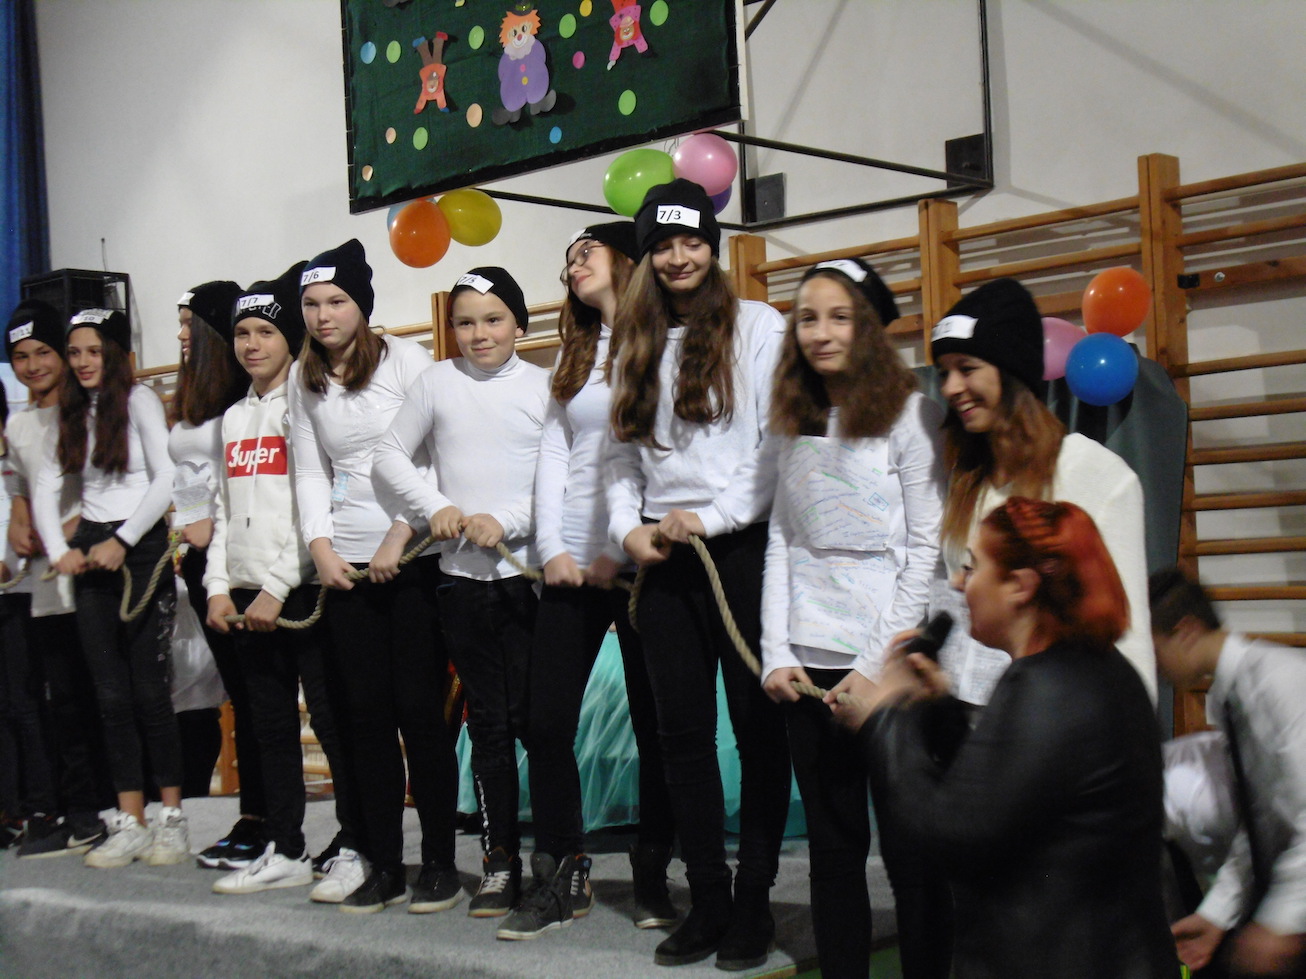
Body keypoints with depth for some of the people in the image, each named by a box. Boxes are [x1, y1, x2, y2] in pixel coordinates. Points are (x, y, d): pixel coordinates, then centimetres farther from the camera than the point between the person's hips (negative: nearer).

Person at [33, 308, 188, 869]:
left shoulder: (139, 401, -1)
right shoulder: (72, 413, 16)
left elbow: (166, 480, -10)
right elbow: (46, 488, 13)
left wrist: (121, 542, -14)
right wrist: (59, 550, -2)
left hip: (141, 550, -5)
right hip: (90, 556, 6)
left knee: (147, 689, -5)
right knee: (110, 693, 3)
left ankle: (171, 819, 3)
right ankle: (129, 824, 7)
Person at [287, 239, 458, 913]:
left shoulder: (404, 359, -3)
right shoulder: (303, 378, 12)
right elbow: (310, 472, 14)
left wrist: (400, 537, -12)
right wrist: (320, 546, 0)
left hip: (414, 557, -4)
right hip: (345, 565, 4)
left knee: (418, 708, -4)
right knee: (365, 712, 4)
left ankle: (439, 864, 6)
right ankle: (382, 865, 12)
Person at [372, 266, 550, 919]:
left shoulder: (544, 386, 1)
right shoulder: (438, 382, 6)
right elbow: (391, 457, 11)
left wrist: (508, 521, -13)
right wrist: (434, 506, -3)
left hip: (529, 572, -2)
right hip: (462, 577, 2)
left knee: (533, 715, -6)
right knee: (487, 723, 8)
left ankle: (567, 854, 8)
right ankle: (499, 860, 16)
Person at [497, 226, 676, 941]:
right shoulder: (576, 353, 19)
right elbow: (553, 453, 14)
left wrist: (622, 551, -12)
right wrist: (553, 549, 1)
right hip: (572, 562, 6)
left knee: (654, 723, 2)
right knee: (546, 722, 0)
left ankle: (651, 878, 15)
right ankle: (554, 882, 8)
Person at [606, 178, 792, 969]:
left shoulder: (758, 326, 0)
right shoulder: (638, 345, 17)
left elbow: (776, 444, -8)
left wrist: (710, 518, -12)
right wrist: (628, 527, 2)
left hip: (743, 549, -5)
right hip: (664, 559, 5)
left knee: (757, 722, 0)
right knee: (683, 729, 6)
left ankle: (755, 898, 9)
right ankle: (708, 898, 14)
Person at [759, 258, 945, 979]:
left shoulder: (910, 414, -3)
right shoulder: (793, 424, 13)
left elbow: (928, 547, -7)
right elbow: (781, 542, 12)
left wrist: (878, 663, -11)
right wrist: (777, 655, 2)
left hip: (889, 662, -4)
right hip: (808, 664, 5)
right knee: (833, 845, 9)